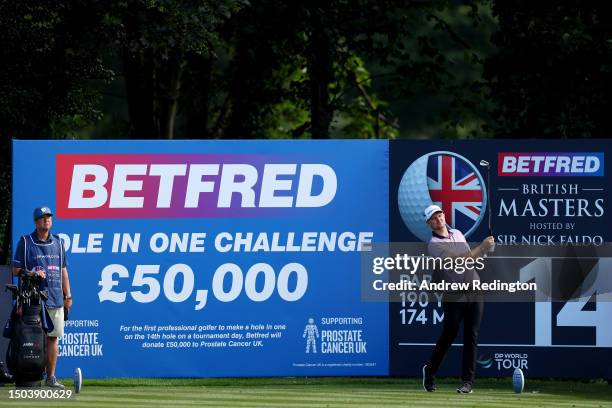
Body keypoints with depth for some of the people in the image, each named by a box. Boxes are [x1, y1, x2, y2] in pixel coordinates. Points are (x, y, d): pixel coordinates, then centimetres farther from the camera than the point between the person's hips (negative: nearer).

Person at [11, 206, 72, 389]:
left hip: (55, 298, 4)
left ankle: (51, 377, 8)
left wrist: (68, 295, 13)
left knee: (53, 338, 3)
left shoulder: (58, 242, 16)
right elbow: (16, 269, 3)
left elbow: (63, 270, 18)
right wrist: (32, 274, -15)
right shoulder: (25, 242, 4)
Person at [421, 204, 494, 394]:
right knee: (448, 336, -2)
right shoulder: (434, 245, -10)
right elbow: (460, 260, -21)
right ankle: (430, 371, 21)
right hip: (454, 296, -5)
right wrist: (482, 247, -22)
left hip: (474, 292, 5)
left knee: (471, 337, 0)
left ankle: (467, 381, 1)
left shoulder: (458, 234, 13)